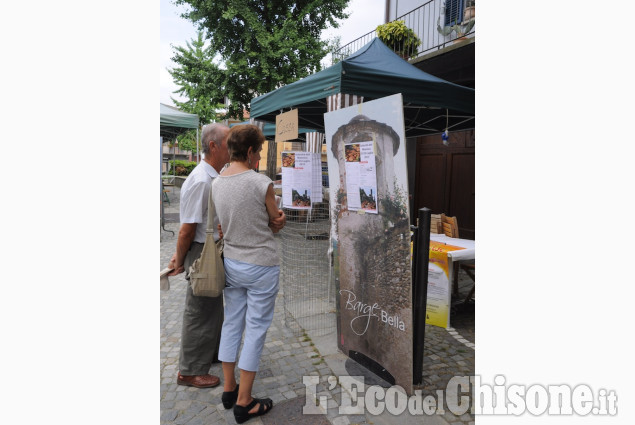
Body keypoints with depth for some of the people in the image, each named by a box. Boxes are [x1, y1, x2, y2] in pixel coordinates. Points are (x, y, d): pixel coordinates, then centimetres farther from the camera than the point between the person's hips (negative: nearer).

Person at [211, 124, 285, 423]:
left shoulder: (216, 183, -1)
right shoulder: (261, 183, -19)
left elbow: (227, 223, 8)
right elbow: (276, 224, -6)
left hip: (231, 263, 7)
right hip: (261, 266, -6)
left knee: (232, 324, 18)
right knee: (256, 330, 6)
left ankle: (229, 388, 34)